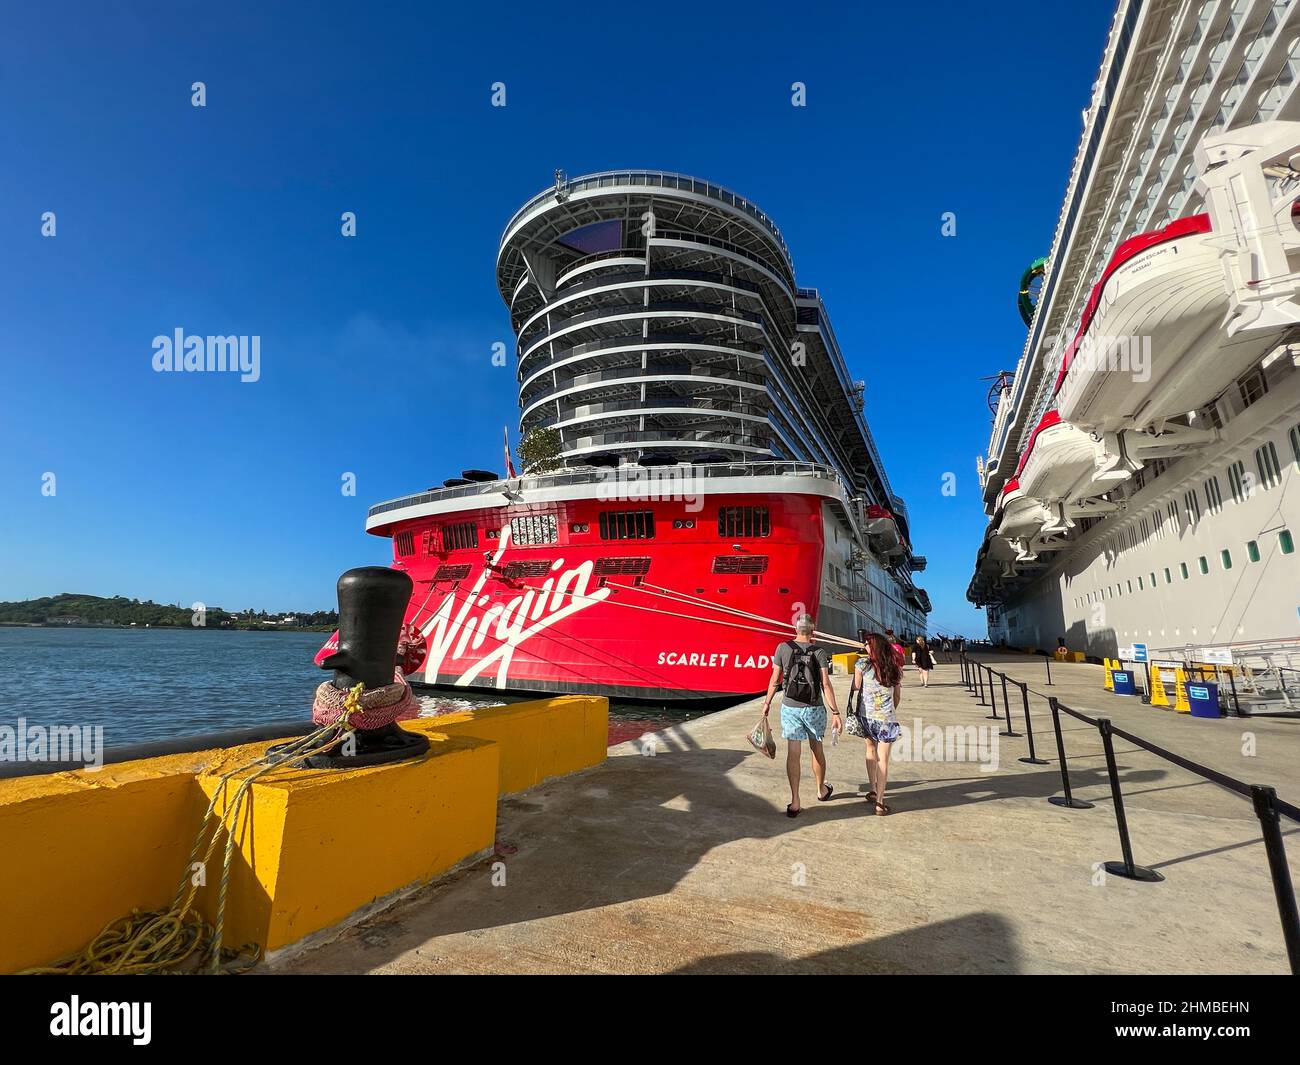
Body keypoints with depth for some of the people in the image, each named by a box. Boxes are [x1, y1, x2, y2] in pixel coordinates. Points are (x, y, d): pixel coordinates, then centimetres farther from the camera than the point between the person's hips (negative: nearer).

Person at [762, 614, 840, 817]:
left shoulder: (783, 648, -5)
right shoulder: (819, 652, -8)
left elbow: (775, 680, -2)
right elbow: (826, 684, -13)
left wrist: (767, 702, 10)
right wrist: (835, 713, -10)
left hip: (790, 707, 0)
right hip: (814, 708, 0)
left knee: (793, 752, 2)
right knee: (816, 749, 18)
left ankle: (794, 802, 2)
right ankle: (821, 790, 38)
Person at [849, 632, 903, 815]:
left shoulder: (863, 663, -8)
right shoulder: (894, 668, 3)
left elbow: (856, 687, -1)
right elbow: (898, 696, 10)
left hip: (866, 715, 0)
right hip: (886, 718, 0)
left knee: (871, 750, 21)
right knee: (883, 759, 4)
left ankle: (873, 791, 29)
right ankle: (879, 802, 4)